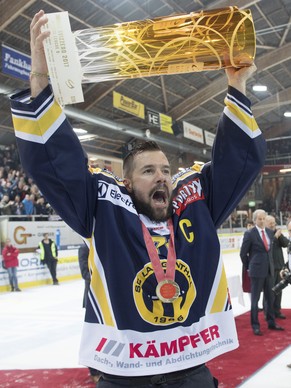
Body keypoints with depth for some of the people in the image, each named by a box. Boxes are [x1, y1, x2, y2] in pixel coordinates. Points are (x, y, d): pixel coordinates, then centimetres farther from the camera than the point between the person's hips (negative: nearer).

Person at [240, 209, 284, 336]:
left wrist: (270, 264, 16)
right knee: (255, 299, 2)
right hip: (257, 271, -6)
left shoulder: (270, 232, 7)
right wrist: (250, 266, 5)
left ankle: (271, 322, 27)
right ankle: (255, 326, 11)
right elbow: (243, 253, -4)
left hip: (269, 270, 6)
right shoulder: (249, 234, -10)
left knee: (270, 297, 14)